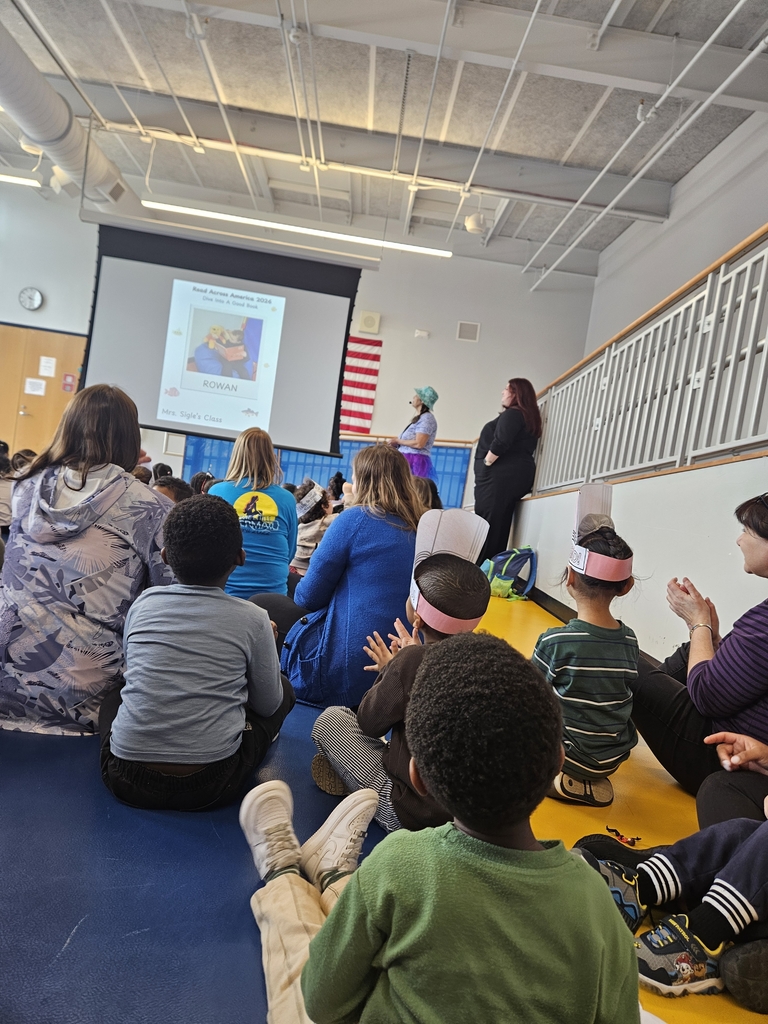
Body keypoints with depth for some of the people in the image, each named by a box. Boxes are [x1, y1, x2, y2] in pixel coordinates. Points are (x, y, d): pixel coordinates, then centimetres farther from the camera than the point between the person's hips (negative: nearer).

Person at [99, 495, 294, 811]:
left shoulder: (142, 604, 2)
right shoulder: (252, 620, -7)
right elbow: (268, 705, 6)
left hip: (125, 776, 4)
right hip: (209, 787, -3)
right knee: (283, 687, 17)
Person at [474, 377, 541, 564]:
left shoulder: (511, 414, -7)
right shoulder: (530, 417, 23)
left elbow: (500, 443, -20)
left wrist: (486, 464, -9)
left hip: (501, 475, -10)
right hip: (517, 475, 10)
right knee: (499, 527, 8)